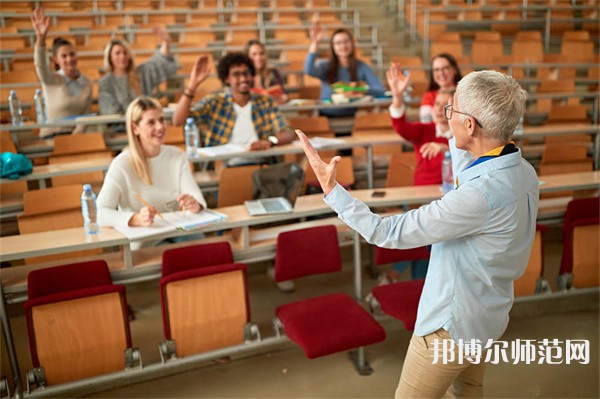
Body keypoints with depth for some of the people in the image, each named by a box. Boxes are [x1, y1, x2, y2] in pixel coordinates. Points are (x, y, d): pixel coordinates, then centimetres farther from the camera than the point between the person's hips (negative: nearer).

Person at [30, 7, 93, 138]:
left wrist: (76, 135, -10)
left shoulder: (87, 83, 8)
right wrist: (40, 38, -40)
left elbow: (86, 115, 7)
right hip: (52, 136, -3)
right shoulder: (51, 80, -1)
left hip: (77, 135, 3)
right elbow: (40, 65, -23)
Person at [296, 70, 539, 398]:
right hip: (488, 314, 9)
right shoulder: (524, 173, -6)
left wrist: (330, 188, -25)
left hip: (452, 325, -8)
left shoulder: (482, 193, -36)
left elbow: (386, 232, -32)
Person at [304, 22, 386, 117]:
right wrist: (314, 43, -24)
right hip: (326, 116, -1)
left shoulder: (361, 67, 6)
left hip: (351, 117, 1)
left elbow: (381, 90, -3)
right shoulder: (326, 66, 5)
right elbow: (308, 71, -18)